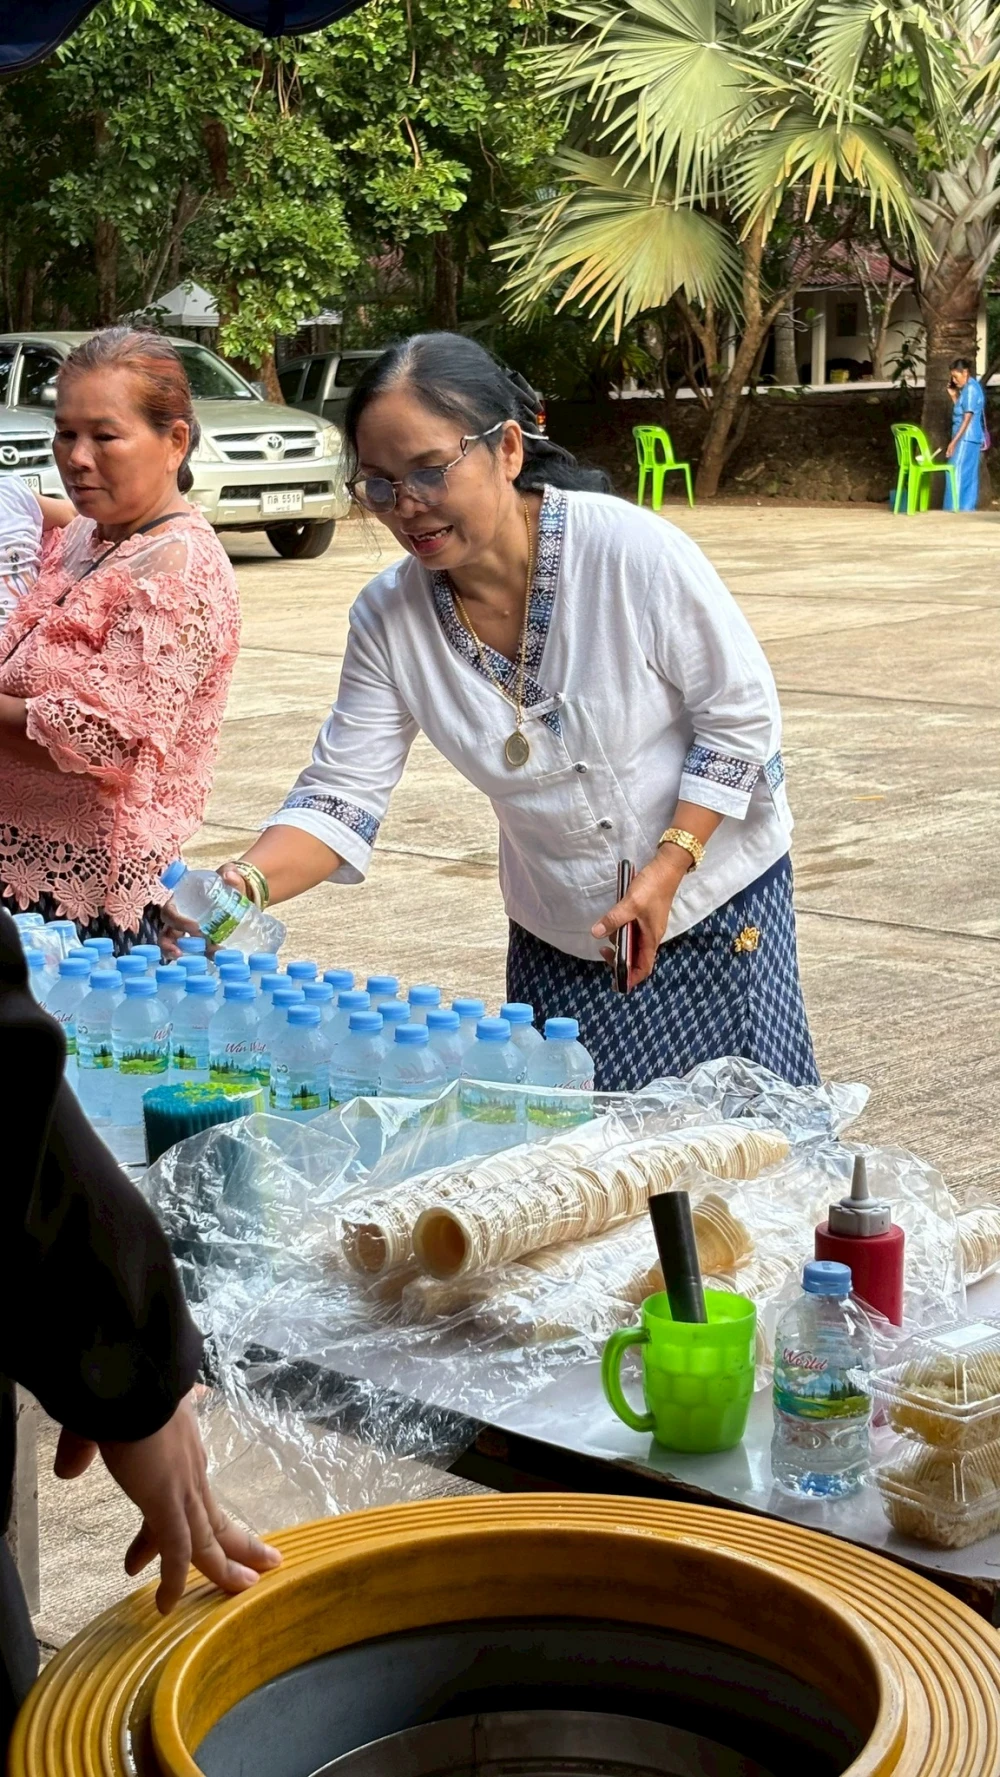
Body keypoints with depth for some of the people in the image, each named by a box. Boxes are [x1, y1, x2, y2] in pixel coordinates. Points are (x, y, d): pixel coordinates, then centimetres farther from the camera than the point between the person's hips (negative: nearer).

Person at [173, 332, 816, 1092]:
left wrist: (667, 867, -20)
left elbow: (742, 716, -13)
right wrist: (242, 885, -28)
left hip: (718, 913, -3)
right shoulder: (388, 618, -9)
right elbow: (341, 795, -10)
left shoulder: (633, 552, -21)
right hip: (556, 947, 3)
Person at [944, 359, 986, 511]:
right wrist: (954, 396, 12)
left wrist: (954, 441, -21)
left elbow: (967, 418, -19)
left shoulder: (971, 389, -14)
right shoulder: (968, 388, 15)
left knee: (957, 471, -10)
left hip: (966, 438, -10)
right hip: (969, 438, 10)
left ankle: (957, 506, -10)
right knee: (968, 473, 9)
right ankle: (967, 506, 11)